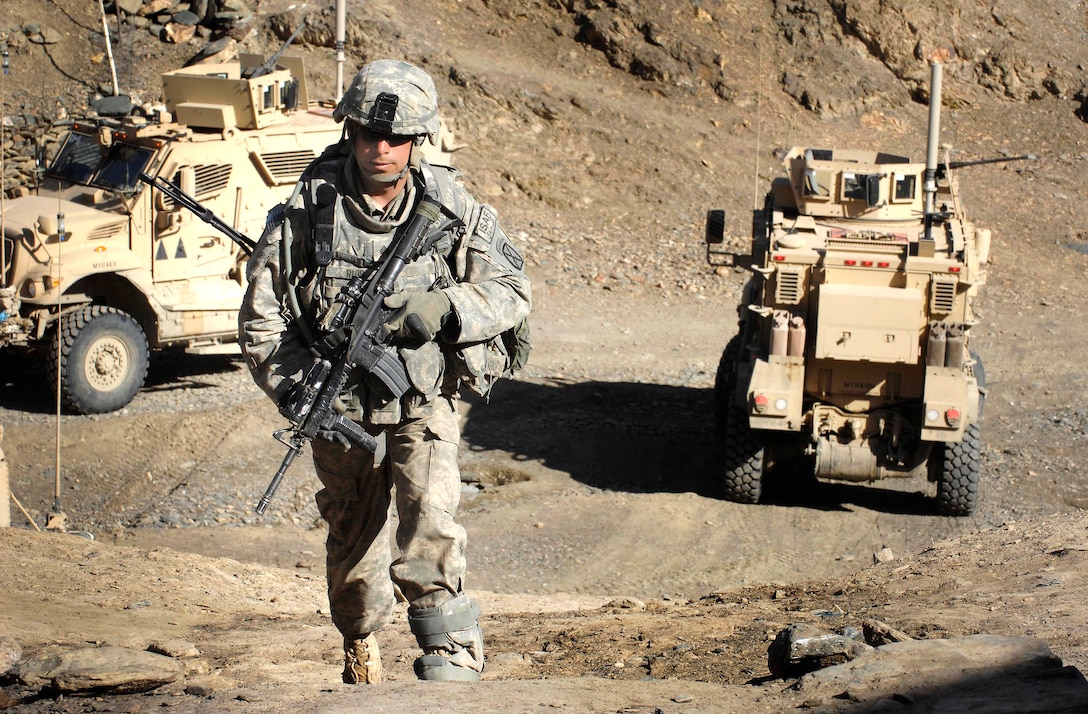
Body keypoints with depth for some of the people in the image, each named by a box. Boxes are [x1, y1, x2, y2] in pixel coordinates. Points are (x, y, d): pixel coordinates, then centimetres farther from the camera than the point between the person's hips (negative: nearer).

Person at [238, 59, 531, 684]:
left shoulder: (452, 207, -8)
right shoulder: (310, 210, -10)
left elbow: (515, 291, -4)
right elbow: (261, 318, -5)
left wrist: (443, 308, -22)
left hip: (424, 403, -1)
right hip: (341, 409, 1)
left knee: (431, 516, -23)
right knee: (353, 540, 15)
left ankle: (452, 658, -14)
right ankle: (361, 642, 41)